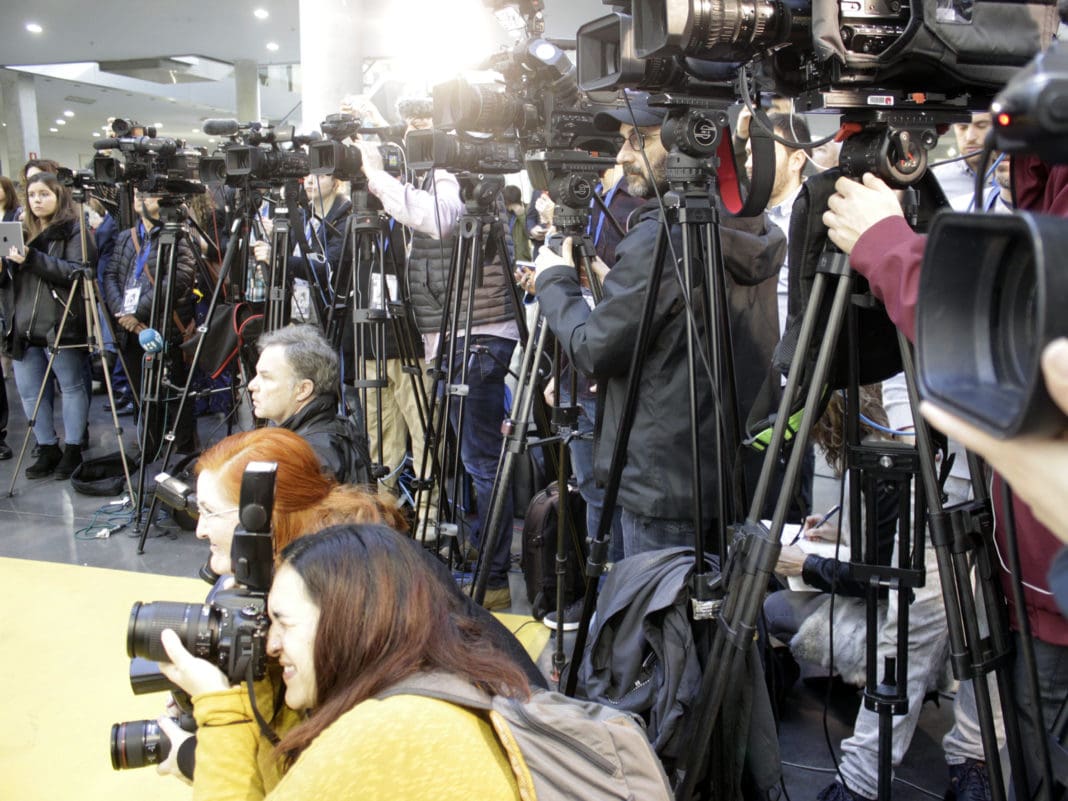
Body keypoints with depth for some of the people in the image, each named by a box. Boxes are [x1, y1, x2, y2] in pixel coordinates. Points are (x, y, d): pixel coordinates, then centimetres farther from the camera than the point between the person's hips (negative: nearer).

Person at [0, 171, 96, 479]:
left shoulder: (74, 231, -1)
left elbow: (76, 272, -15)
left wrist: (32, 258, -23)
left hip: (61, 324, -7)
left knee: (71, 387, 4)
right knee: (28, 391, 9)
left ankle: (72, 450, 13)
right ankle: (48, 449, 20)